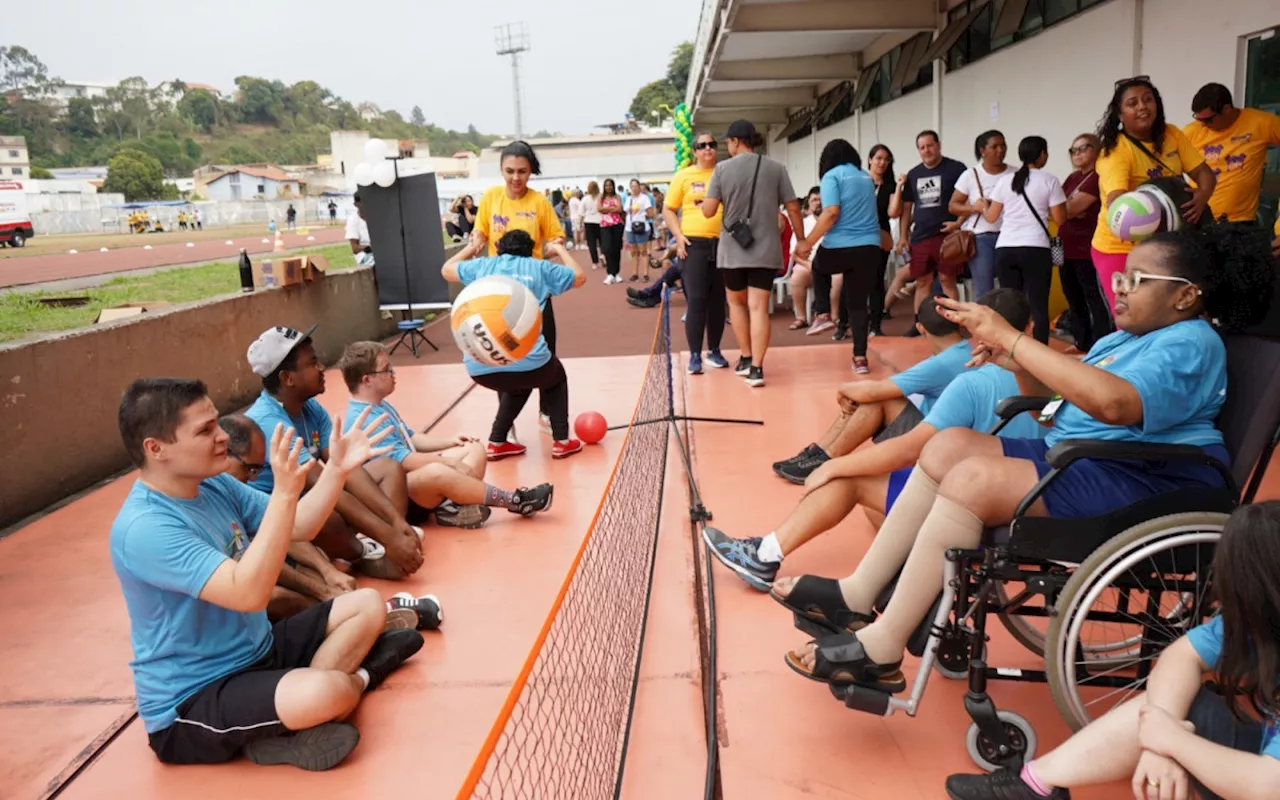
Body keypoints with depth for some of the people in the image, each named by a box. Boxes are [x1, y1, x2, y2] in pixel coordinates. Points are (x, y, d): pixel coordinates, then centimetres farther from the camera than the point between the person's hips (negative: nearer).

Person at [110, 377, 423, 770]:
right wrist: (284, 492, -39)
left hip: (257, 653, 9)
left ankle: (294, 714, -8)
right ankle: (356, 677, 2)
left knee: (367, 605, 7)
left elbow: (299, 528, 7)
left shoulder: (216, 486, 2)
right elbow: (248, 593, -35)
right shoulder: (144, 529, -26)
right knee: (327, 692, -34)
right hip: (191, 701, -9)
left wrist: (336, 469, -9)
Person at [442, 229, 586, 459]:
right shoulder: (539, 267, 13)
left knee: (517, 386, 37)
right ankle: (561, 441, 24)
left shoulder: (483, 265, 18)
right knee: (555, 379, 31)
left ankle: (496, 442, 31)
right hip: (526, 361, -3)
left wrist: (470, 249, 52)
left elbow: (446, 270, 36)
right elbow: (580, 276, 27)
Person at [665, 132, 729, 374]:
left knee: (718, 299, 9)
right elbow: (668, 210, 5)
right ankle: (695, 355, 1)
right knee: (696, 300, -5)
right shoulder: (683, 176, 4)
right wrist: (678, 236, -7)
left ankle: (714, 350, 21)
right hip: (694, 243, -2)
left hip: (722, 243, 2)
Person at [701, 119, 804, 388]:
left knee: (737, 302, 19)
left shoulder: (723, 168, -3)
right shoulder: (776, 168, 1)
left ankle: (746, 358, 25)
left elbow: (708, 211, -5)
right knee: (759, 307, -1)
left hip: (732, 249, 0)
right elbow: (793, 208, 2)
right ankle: (756, 368, -8)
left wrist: (704, 201, 18)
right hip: (765, 249, 0)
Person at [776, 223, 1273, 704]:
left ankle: (881, 650, -24)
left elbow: (1113, 402, -32)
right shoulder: (1126, 338, 19)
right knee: (948, 447, -5)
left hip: (1140, 481, -10)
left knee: (973, 479, -28)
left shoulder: (1190, 344, -11)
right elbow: (1056, 396, 25)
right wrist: (1016, 364, 2)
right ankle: (859, 594, -7)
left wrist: (1013, 339, -29)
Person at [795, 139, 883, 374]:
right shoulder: (867, 178, 19)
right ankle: (860, 357, 6)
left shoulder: (832, 175, -2)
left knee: (818, 265, 29)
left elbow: (831, 213, -14)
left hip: (840, 247, -5)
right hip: (869, 248, 5)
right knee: (858, 303, 9)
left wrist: (807, 243, -11)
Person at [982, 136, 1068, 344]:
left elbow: (991, 216, 14)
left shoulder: (1005, 180, 10)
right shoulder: (1050, 181, 1)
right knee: (1038, 305, -1)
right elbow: (1059, 219, 0)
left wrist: (983, 207, 35)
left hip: (1005, 249, 3)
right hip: (1035, 249, -3)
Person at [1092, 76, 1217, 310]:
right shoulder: (1115, 151, -17)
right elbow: (1115, 201, -32)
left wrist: (1202, 197, -23)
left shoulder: (1171, 135, 1)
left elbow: (1203, 172, 0)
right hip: (1120, 248, -5)